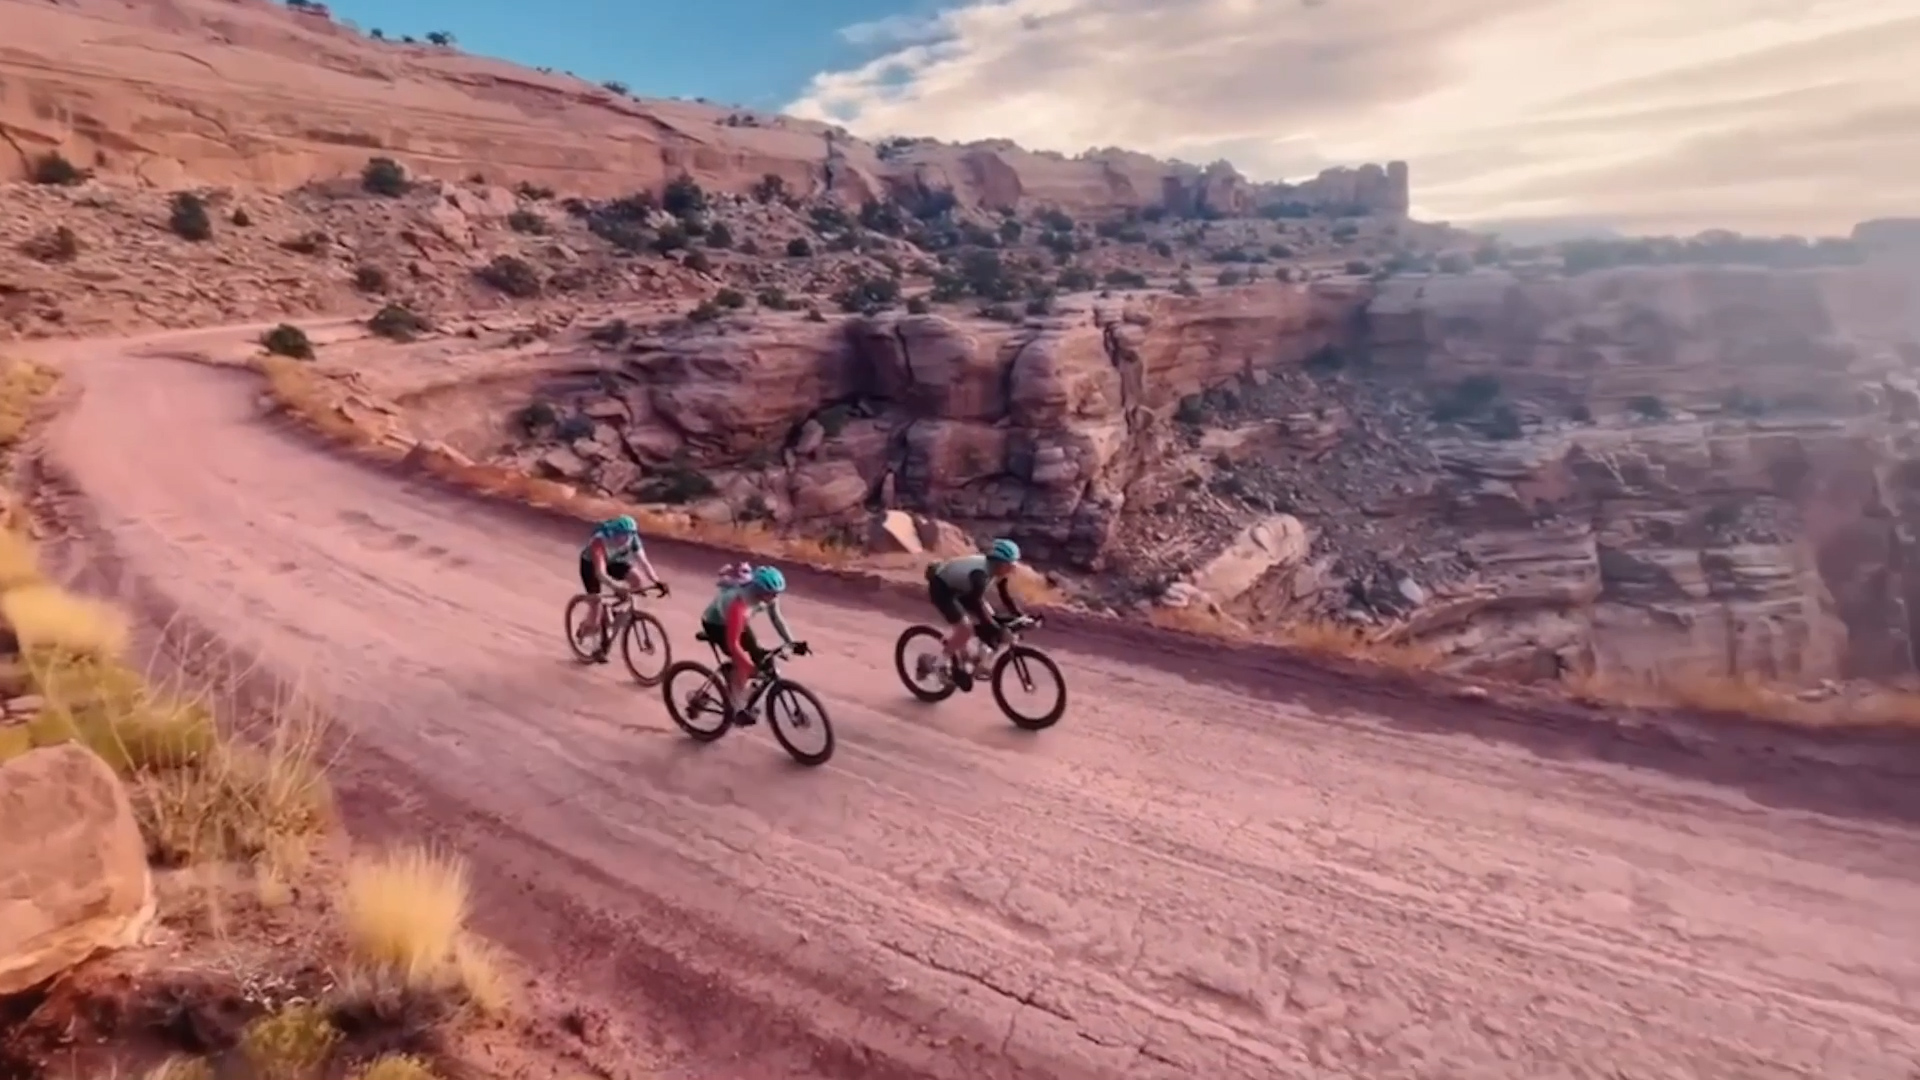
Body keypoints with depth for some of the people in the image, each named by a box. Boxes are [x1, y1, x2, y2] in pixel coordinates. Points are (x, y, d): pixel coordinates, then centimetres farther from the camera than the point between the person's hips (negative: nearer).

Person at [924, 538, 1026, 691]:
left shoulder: (998, 571, -11)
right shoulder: (980, 572, -37)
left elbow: (1006, 597, -3)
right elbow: (977, 603, -41)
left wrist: (1021, 616, -14)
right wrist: (993, 628, -45)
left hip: (960, 587, 9)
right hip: (941, 587, -9)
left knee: (990, 617, 0)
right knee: (965, 629, -20)